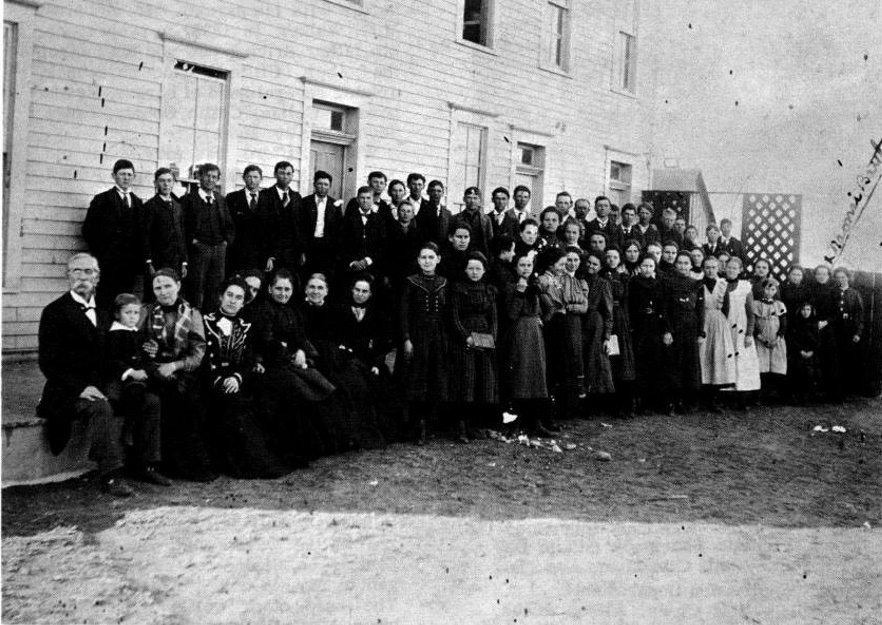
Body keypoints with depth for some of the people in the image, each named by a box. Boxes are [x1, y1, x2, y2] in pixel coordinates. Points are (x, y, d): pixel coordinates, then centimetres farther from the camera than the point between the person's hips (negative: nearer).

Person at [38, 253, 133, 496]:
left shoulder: (102, 313, 19)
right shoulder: (55, 312, -2)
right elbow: (48, 363, -9)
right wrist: (80, 387, -21)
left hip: (99, 387, 6)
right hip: (67, 392, -6)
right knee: (102, 408, -35)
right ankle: (110, 476, -33)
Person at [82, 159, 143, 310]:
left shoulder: (138, 202, 17)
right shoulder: (101, 200, 4)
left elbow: (140, 233, 14)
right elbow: (88, 230, 0)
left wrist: (139, 259, 4)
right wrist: (99, 255, -6)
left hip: (130, 263, 4)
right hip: (108, 263, -4)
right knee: (105, 303, -6)